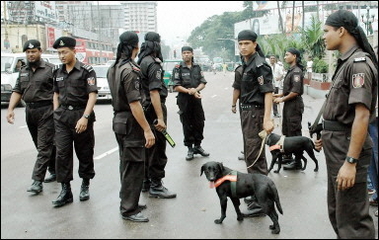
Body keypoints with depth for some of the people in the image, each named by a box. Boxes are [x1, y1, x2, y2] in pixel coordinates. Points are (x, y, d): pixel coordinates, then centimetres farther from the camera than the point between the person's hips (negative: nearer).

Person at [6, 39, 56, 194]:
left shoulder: (50, 69, -5)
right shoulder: (23, 71, 15)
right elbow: (17, 91, 12)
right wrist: (10, 109, 0)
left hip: (46, 111, -7)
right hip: (30, 111, 7)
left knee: (44, 147, -7)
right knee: (42, 146, 15)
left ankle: (37, 181, -8)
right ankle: (55, 171, 29)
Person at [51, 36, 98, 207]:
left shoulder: (86, 71, -6)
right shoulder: (58, 72, 11)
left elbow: (92, 95, -12)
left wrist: (85, 117, -20)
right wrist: (56, 113, 10)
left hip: (81, 116, -4)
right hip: (62, 117, 4)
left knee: (84, 153, 6)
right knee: (62, 153, -1)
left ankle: (85, 186, 23)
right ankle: (65, 190, 6)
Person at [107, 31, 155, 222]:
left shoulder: (113, 68, 10)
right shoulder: (130, 70, -19)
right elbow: (134, 103, -24)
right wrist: (147, 129, -22)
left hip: (118, 120, 10)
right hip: (130, 122, -10)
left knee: (126, 164, 17)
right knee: (134, 166, -3)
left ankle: (128, 202, 28)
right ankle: (128, 209, 4)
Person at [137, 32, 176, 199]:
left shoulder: (141, 62, 11)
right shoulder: (153, 64, -17)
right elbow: (154, 92, -24)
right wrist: (160, 118, -25)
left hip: (145, 109, 10)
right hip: (154, 109, -10)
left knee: (148, 146, 17)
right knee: (157, 149, -2)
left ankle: (146, 182, 27)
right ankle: (156, 186, 4)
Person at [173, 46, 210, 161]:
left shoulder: (197, 67, 10)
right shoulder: (178, 68, -2)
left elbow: (203, 83, 5)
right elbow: (176, 87, -8)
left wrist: (195, 90, -15)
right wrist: (189, 91, -18)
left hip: (196, 99, 4)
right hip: (184, 100, -4)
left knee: (199, 123, 7)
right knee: (187, 125, 2)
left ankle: (197, 146, 20)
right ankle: (190, 149, 11)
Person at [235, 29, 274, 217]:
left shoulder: (259, 65, -14)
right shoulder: (245, 64, 14)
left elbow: (268, 92, -21)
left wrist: (267, 119, -28)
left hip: (255, 112, -10)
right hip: (246, 111, 10)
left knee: (254, 157, -8)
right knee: (251, 155, 17)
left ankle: (260, 202, -2)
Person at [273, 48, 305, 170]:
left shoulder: (296, 71, -15)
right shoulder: (291, 71, 15)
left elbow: (296, 91, -23)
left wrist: (282, 99, -15)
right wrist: (280, 95, 10)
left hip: (294, 105, -10)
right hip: (288, 105, 10)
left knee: (294, 133, -6)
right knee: (286, 132, 17)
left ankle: (297, 162, -1)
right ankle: (287, 156, 30)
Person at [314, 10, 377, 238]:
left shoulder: (358, 63, -18)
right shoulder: (346, 62, 12)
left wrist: (351, 162, -27)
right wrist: (327, 136, 23)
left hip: (348, 146, -10)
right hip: (337, 145, 10)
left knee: (352, 216, -1)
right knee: (337, 210, 21)